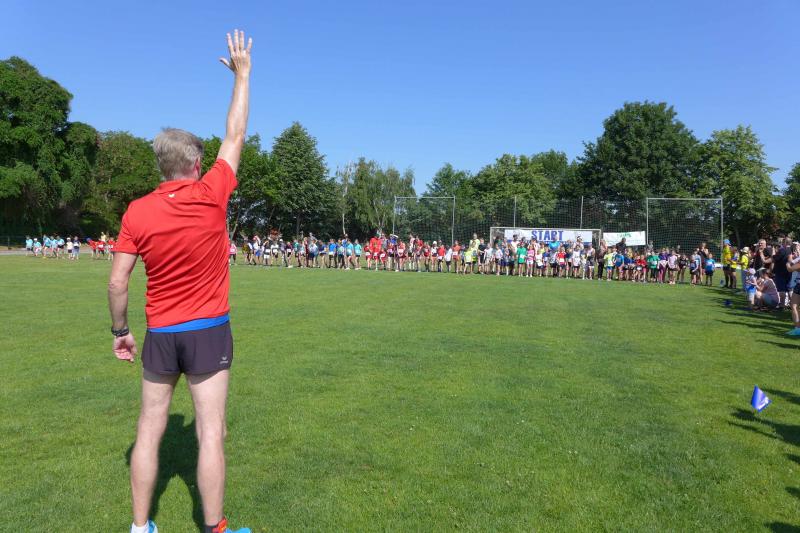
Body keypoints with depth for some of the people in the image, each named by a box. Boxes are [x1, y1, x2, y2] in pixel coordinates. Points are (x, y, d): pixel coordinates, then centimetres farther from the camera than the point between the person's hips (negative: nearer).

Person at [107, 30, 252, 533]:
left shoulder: (137, 212, -4)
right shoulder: (211, 194, -8)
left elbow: (117, 282, -3)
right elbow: (236, 135, 3)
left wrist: (121, 331, 11)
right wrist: (242, 71, 13)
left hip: (161, 334, 3)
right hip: (209, 330, -2)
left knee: (149, 432, 14)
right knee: (211, 435, 4)